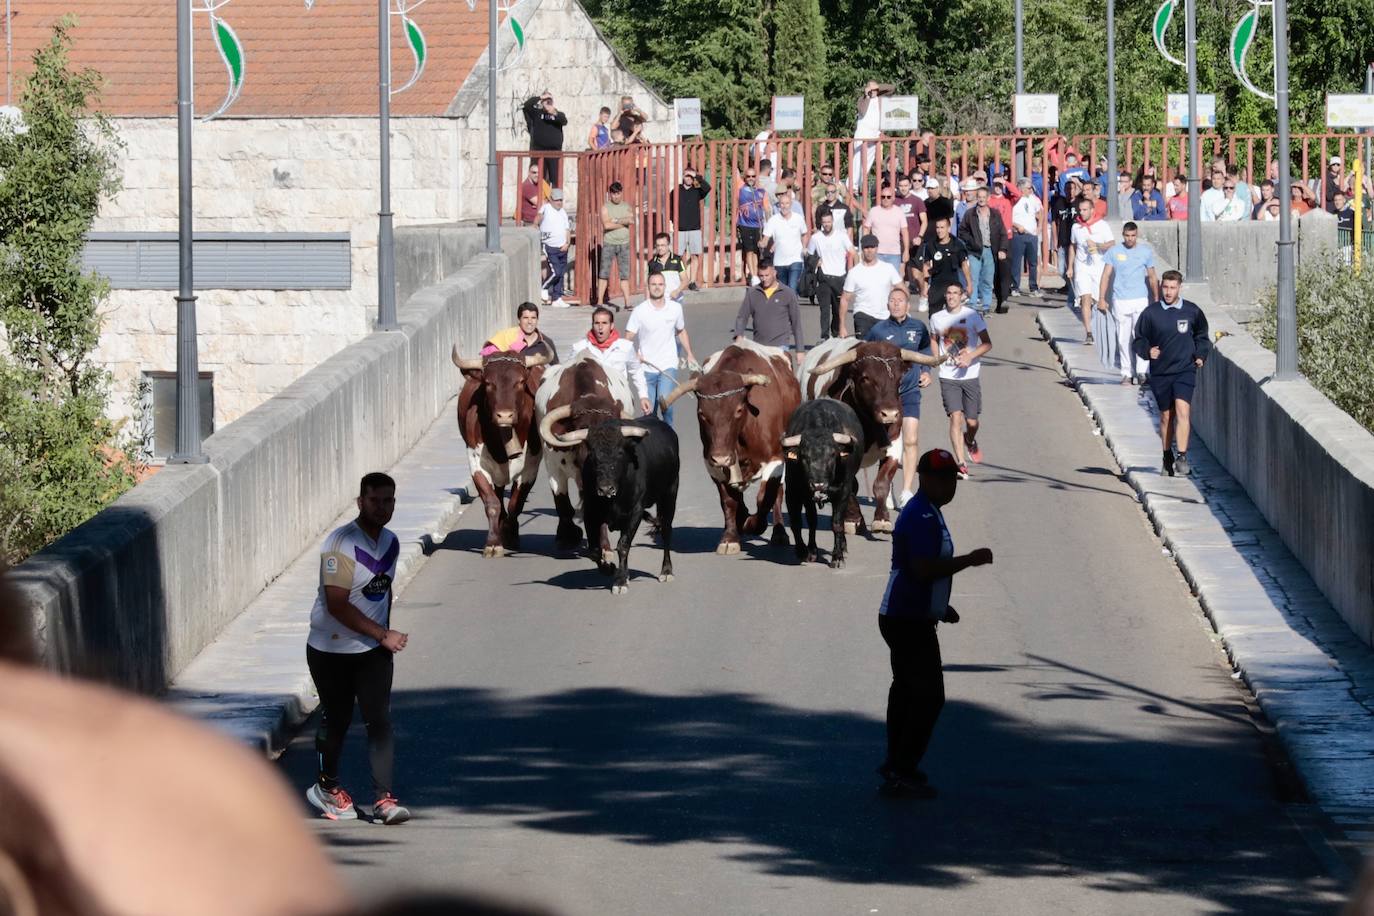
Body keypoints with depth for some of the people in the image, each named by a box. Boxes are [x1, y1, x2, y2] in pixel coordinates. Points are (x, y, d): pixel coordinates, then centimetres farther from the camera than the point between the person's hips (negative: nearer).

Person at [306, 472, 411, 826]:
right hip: (331, 650, -5)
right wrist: (383, 634, -22)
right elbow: (337, 604, -24)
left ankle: (383, 799, -11)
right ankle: (327, 785, 32)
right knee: (336, 720, 9)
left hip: (374, 651, 5)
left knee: (380, 721, -8)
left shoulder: (390, 542, 5)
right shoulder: (341, 544, -20)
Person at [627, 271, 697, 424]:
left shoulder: (675, 308, 2)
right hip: (646, 368, 0)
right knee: (649, 410, 3)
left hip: (668, 366, 0)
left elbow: (681, 331, 18)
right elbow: (628, 338, -5)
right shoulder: (640, 311, -5)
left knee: (665, 400, -23)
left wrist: (689, 355, 15)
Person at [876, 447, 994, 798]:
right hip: (910, 622, -11)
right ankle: (901, 772, -8)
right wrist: (970, 560, -21)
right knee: (929, 697, -9)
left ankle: (897, 766, 26)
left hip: (905, 618, 11)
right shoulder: (922, 517, -18)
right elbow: (924, 569, -28)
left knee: (907, 691, 18)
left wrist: (940, 607, 25)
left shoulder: (926, 513, 16)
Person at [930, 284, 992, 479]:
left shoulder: (972, 316, -4)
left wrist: (970, 356, -19)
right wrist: (936, 359, 6)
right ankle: (961, 463, -16)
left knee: (971, 421, 6)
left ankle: (970, 442, 42)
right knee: (955, 417, -14)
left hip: (970, 375, -1)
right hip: (948, 377, 1)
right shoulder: (937, 319, 4)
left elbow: (987, 344, -4)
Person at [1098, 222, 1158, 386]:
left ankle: (1140, 372, -14)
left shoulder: (1146, 252, 5)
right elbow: (1106, 275, 5)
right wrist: (1101, 298, -2)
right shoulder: (1114, 251, 4)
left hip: (1141, 300, -1)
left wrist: (1156, 299, 10)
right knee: (1123, 339, 3)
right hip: (1120, 301, 1)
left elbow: (1152, 277, 12)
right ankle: (1127, 373, 10)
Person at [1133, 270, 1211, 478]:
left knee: (1182, 410, -18)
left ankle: (1182, 458, -20)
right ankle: (1167, 457, 28)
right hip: (1160, 372, 1)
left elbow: (1202, 337, 17)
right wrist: (1147, 351, -11)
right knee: (1166, 416, 11)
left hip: (1185, 370, -1)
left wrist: (1201, 355, 2)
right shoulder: (1151, 313, 0)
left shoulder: (1192, 312, 2)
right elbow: (1139, 340, 9)